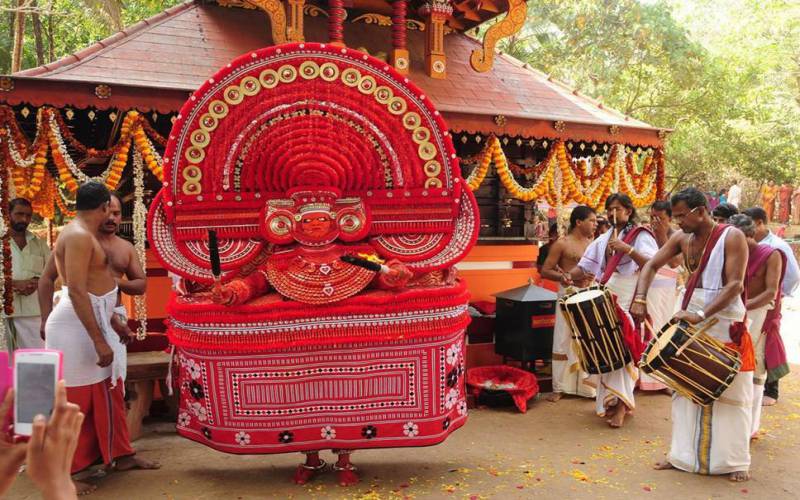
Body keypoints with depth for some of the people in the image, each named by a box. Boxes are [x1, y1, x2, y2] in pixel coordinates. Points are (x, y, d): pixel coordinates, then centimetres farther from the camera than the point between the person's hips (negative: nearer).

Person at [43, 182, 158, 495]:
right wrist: (99, 340, -26)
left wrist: (112, 321, 24)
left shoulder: (84, 234, 14)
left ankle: (121, 455, 28)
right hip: (77, 327, -10)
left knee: (108, 393, 16)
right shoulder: (79, 235, -18)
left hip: (93, 322, 10)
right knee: (73, 403, 0)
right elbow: (76, 291, -25)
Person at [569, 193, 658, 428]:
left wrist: (627, 249, -26)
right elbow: (586, 265, 13)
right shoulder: (603, 239, 17)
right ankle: (610, 398, 16)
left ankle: (621, 402, -6)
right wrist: (568, 276, -6)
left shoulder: (640, 235, -1)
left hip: (629, 300, -6)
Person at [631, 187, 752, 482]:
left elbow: (735, 285, -19)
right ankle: (683, 455, 20)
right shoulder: (682, 238, 3)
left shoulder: (732, 237, -12)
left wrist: (702, 315, -28)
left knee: (731, 395, 4)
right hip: (690, 323, 5)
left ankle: (735, 462, 16)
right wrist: (640, 299, -10)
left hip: (725, 324, -5)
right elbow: (651, 266, 6)